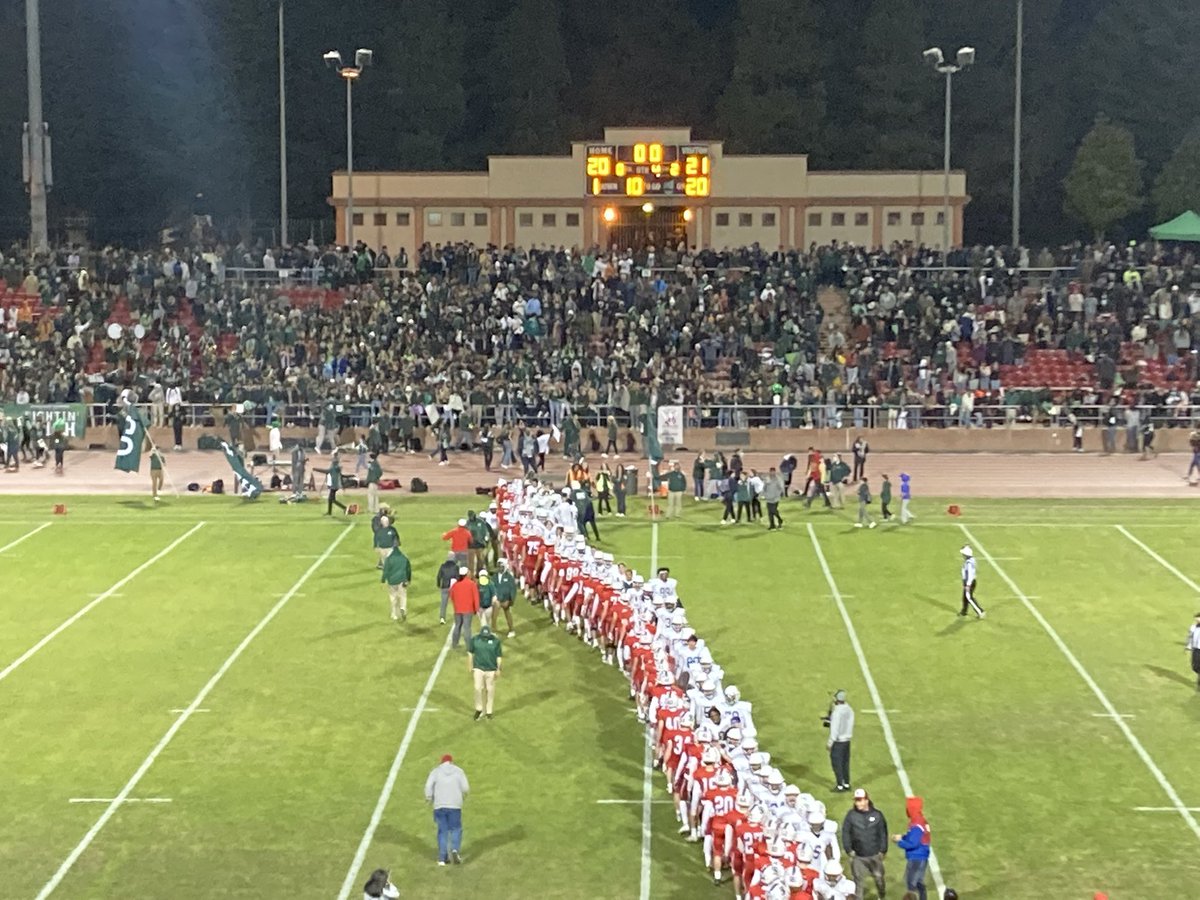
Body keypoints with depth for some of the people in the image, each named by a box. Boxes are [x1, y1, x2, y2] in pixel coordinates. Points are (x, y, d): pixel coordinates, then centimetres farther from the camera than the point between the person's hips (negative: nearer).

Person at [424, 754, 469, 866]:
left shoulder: (436, 771, 5)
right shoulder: (459, 771, 6)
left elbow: (428, 786, -8)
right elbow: (466, 788, -1)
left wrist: (429, 799, 6)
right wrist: (463, 796, 20)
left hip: (439, 806, 1)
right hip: (455, 805, -1)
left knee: (442, 831, 9)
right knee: (456, 829, 10)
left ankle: (442, 858, 6)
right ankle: (455, 850, -14)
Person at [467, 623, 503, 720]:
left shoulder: (495, 641, -8)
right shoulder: (474, 640, -6)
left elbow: (499, 656, -2)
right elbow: (470, 653, 6)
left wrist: (498, 669, -5)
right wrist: (470, 667, 6)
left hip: (491, 669, 0)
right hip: (478, 668, 0)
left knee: (490, 690, 8)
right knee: (478, 688, -8)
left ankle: (489, 711, 21)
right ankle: (479, 709, 11)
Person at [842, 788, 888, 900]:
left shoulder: (877, 815, -5)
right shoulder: (851, 815, -6)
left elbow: (883, 833, 1)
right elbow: (845, 833, -3)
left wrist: (883, 850, -1)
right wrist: (849, 849, -7)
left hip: (875, 855, 1)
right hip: (858, 856, -1)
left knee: (879, 878, 16)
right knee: (859, 880, 1)